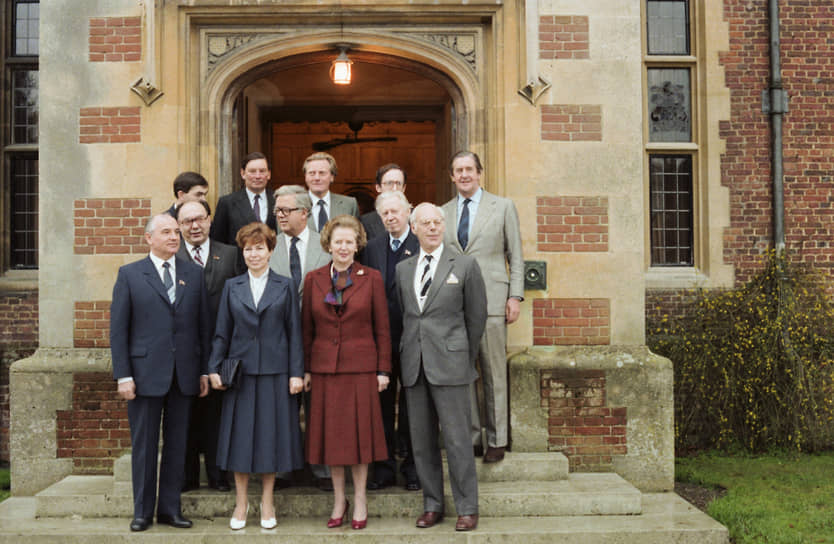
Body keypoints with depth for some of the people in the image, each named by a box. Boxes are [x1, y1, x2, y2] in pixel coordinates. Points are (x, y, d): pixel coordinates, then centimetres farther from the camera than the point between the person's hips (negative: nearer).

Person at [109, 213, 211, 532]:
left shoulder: (194, 274, 8)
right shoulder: (129, 275, 1)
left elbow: (203, 325, 9)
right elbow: (118, 329, -1)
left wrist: (205, 370, 5)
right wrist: (123, 375, -8)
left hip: (184, 374, 2)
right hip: (145, 374, -2)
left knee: (176, 444, 9)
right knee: (144, 445, 6)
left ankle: (170, 508, 20)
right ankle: (143, 511, 18)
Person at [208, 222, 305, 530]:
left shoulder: (284, 287, 5)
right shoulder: (232, 287, 8)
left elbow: (294, 333, 2)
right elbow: (221, 333, 8)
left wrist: (296, 373, -4)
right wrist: (214, 369, -1)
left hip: (275, 372, -1)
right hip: (240, 372, 1)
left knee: (271, 434, 4)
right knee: (240, 435, 4)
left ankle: (267, 502, 18)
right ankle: (241, 502, 17)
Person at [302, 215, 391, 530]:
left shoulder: (371, 279, 1)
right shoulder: (313, 279, 6)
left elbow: (382, 329, 1)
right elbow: (307, 328, 9)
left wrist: (383, 370, -2)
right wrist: (305, 369, 4)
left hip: (361, 367, -2)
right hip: (324, 367, 2)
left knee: (359, 431, 3)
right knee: (330, 433, 7)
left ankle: (360, 499, 17)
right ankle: (339, 499, 21)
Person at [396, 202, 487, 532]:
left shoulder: (465, 265, 1)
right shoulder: (402, 269, 11)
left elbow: (476, 317, 5)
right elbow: (401, 316, 14)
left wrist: (464, 359, 7)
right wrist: (406, 357, 9)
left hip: (449, 365, -4)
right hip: (414, 366, 4)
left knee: (457, 440, -2)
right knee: (421, 441, 8)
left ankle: (467, 508, 11)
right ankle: (432, 505, 21)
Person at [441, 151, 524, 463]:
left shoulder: (503, 207, 6)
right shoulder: (442, 213, 13)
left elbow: (516, 256, 5)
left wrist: (515, 296, -4)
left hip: (490, 301, -2)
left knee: (494, 373, 2)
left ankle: (496, 441, 12)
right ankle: (470, 437, 15)